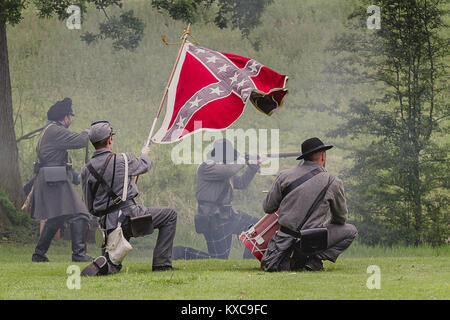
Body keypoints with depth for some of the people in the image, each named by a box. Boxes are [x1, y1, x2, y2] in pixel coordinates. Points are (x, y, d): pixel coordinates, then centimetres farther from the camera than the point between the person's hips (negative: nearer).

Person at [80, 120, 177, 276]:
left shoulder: (86, 170, 2)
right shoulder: (122, 160, -7)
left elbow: (89, 206, 8)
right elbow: (144, 166, 16)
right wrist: (145, 155, 39)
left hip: (108, 223, 5)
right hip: (130, 214, -5)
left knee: (113, 265, 24)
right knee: (170, 215, 15)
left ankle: (101, 264, -13)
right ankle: (161, 263, 11)